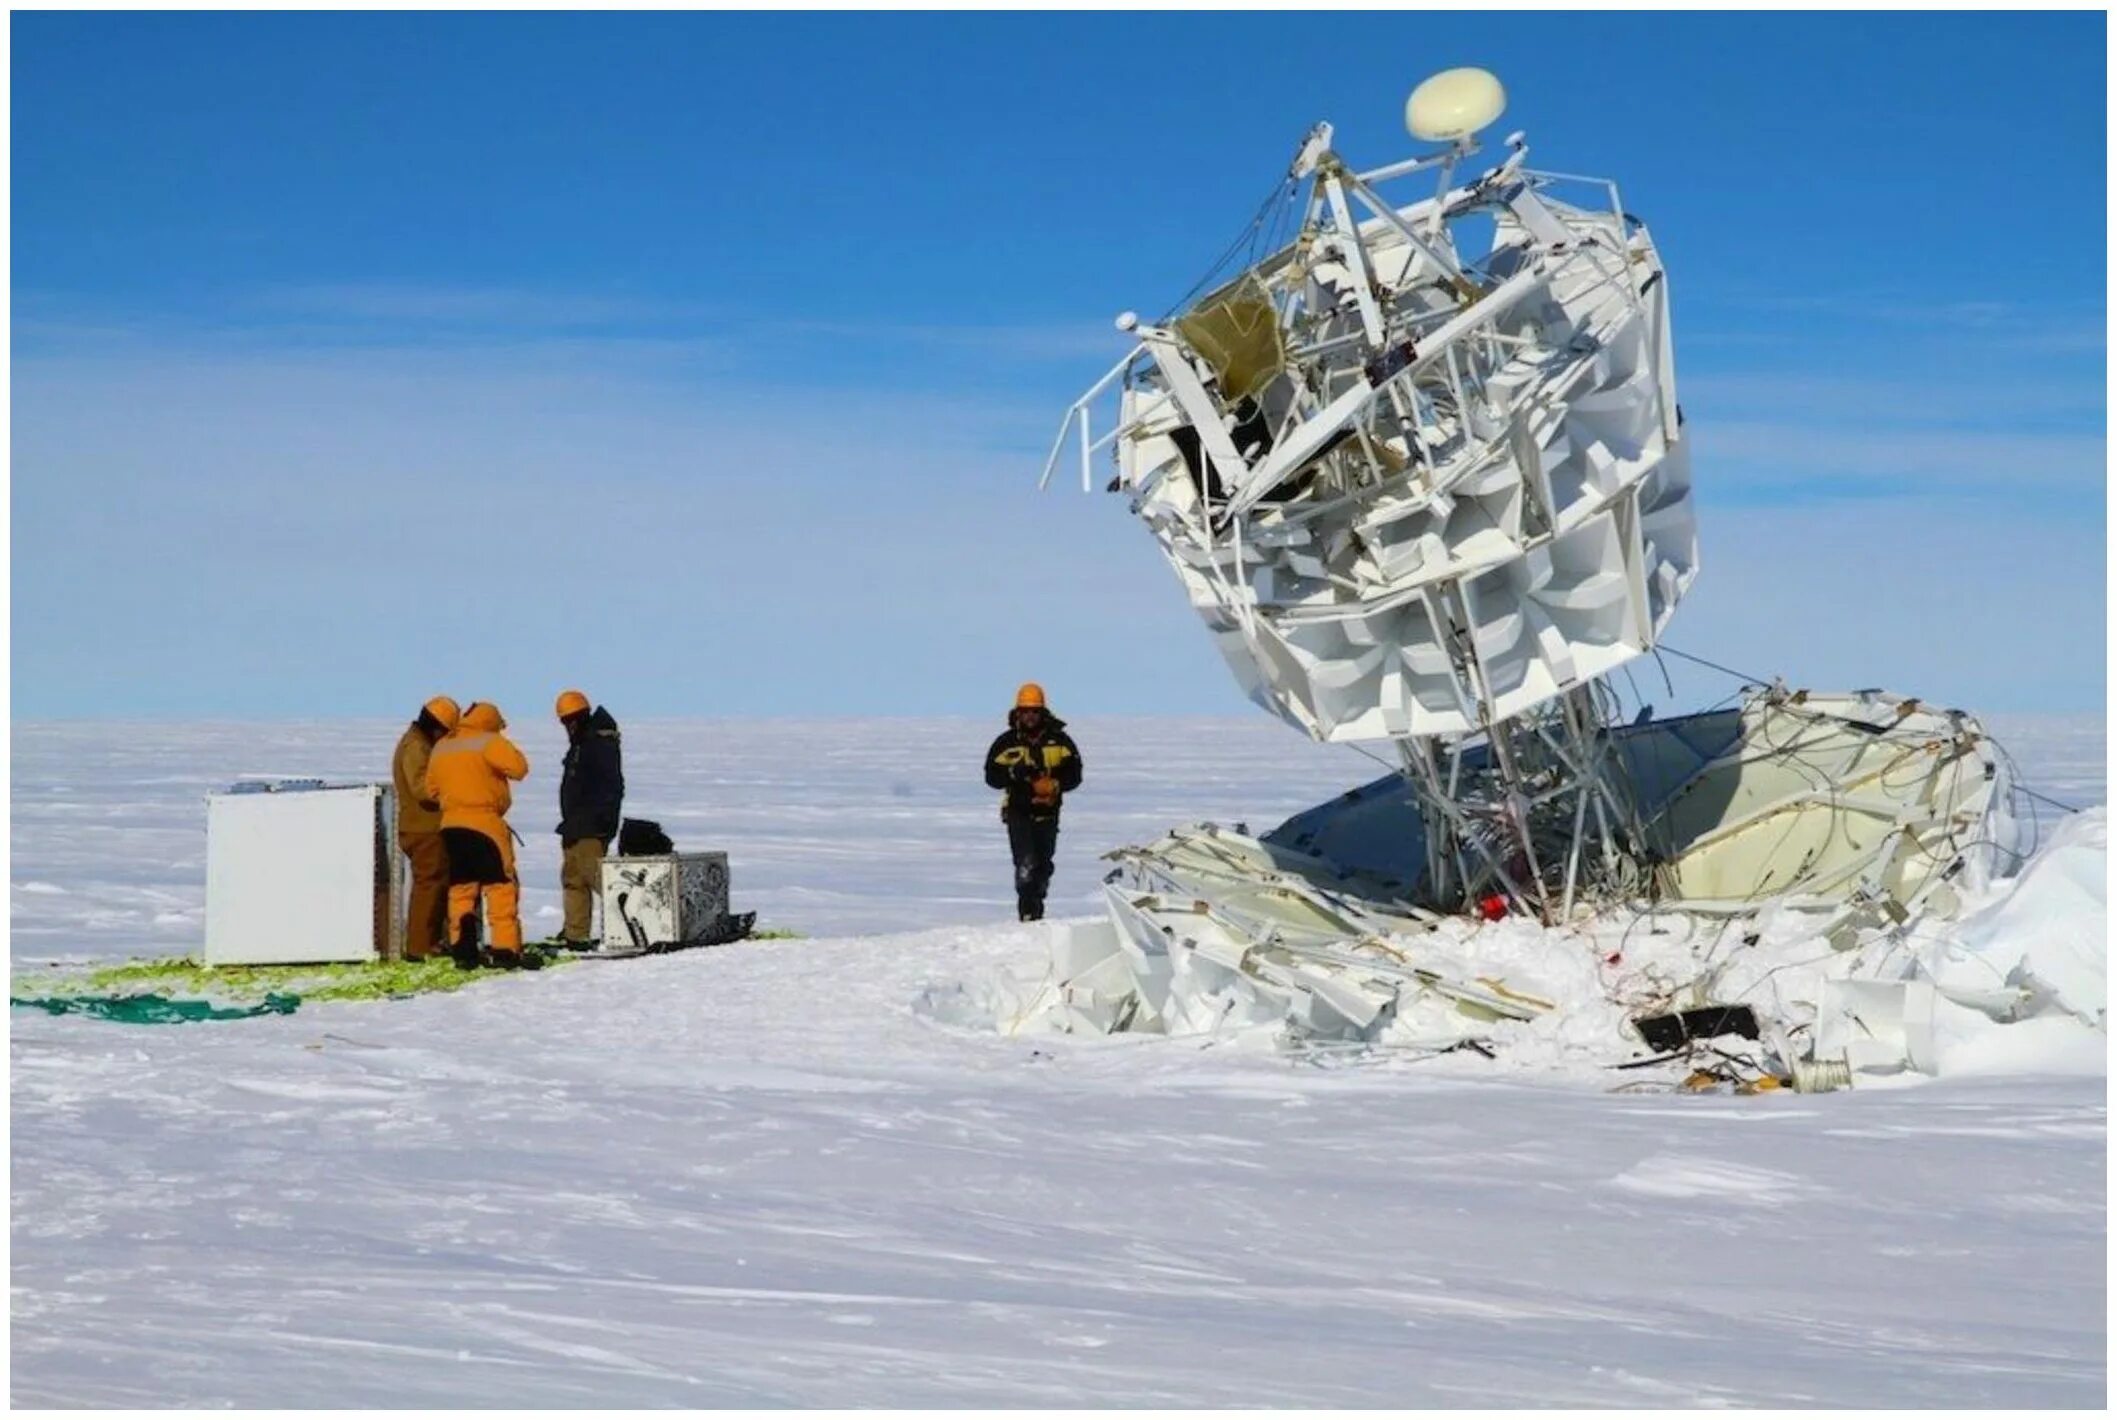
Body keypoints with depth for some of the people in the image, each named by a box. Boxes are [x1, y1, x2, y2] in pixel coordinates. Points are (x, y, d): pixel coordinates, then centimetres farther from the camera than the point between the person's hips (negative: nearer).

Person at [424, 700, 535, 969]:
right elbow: (519, 767, -15)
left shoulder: (441, 748, 15)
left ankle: (463, 949, 6)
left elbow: (432, 789, 18)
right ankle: (506, 949, -11)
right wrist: (507, 750, 2)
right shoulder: (488, 742, -7)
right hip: (484, 823, -7)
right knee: (502, 886, -4)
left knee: (461, 888, 10)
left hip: (451, 825, 7)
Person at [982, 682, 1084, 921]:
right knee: (1026, 863, -16)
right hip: (1018, 811, -2)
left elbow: (1074, 774, 3)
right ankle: (1028, 913, -18)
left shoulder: (1059, 740, 2)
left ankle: (1037, 909, 26)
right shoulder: (1006, 742, 1)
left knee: (1043, 865, 11)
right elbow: (992, 776, 1)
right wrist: (1014, 772, -18)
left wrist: (1055, 785, -16)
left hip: (1048, 812, 2)